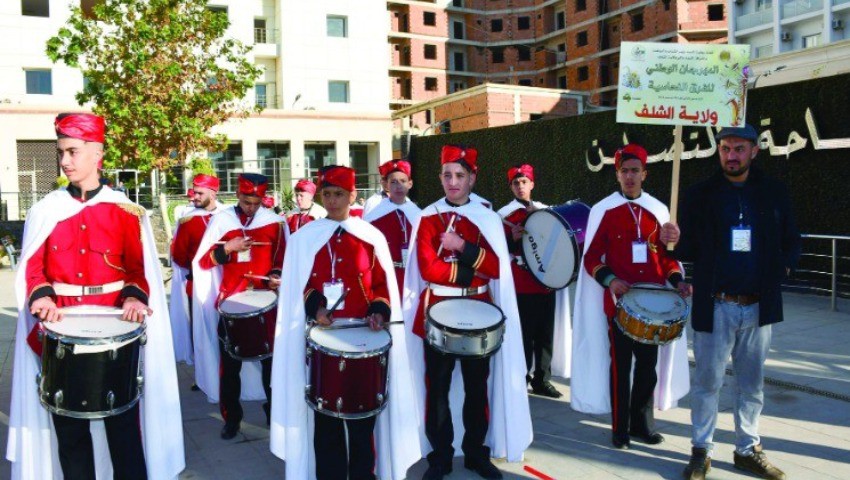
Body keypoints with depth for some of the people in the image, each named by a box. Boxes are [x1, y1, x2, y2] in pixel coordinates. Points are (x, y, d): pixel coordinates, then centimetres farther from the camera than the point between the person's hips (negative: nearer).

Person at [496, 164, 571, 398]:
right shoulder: (504, 215, -1)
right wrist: (513, 239, -23)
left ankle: (542, 380, 18)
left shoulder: (545, 211, 12)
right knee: (524, 334, -1)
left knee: (546, 334, 8)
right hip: (520, 287, -4)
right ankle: (521, 379, 13)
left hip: (547, 282, 4)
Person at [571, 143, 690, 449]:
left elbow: (667, 254, 13)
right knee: (620, 364, 3)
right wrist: (610, 280, -18)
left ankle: (642, 423, 26)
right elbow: (591, 258, -2)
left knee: (649, 364, 10)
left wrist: (677, 281, -4)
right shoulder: (603, 210, -2)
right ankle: (620, 429, 17)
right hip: (618, 300, -3)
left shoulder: (658, 210, 8)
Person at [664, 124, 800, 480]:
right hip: (715, 306, -2)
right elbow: (689, 251, -1)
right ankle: (701, 451, 17)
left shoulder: (774, 193, 6)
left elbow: (791, 241, 13)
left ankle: (748, 449, 28)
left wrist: (782, 268, -5)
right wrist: (675, 240, -22)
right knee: (707, 381, 4)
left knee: (752, 383, 13)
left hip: (758, 306, 3)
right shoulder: (700, 195, -1)